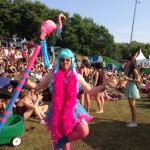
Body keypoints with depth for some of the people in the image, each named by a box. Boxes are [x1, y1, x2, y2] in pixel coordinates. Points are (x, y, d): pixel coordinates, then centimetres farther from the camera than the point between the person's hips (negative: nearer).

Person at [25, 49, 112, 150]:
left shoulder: (77, 76, 1)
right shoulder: (53, 74, 0)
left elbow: (90, 92, 4)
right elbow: (38, 87, 7)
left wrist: (104, 85, -6)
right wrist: (27, 82, -9)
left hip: (73, 109, 1)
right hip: (58, 110, -1)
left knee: (84, 132, -20)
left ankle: (60, 141, 3)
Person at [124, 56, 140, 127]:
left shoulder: (134, 70, -15)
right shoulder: (129, 69, 10)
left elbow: (138, 80, -19)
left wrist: (129, 79, -25)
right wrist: (126, 68, 10)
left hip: (132, 88, -9)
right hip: (129, 88, 9)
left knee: (132, 105, -5)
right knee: (131, 105, 15)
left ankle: (134, 122, 3)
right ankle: (133, 120, 26)